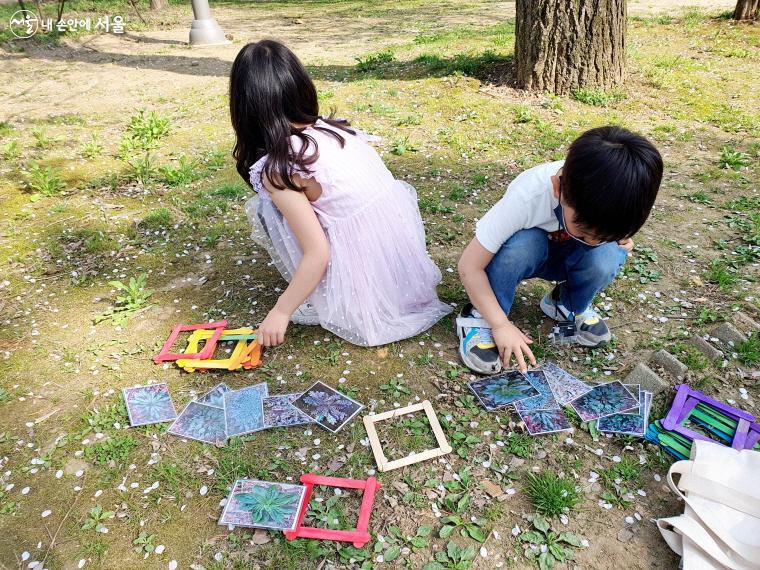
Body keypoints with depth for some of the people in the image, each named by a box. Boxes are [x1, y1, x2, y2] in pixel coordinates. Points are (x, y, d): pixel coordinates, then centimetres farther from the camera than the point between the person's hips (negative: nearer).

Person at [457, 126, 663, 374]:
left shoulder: (612, 197, -27)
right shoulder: (527, 197, -38)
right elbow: (469, 265, -32)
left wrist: (620, 240, -20)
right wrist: (500, 324, -33)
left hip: (564, 255, 3)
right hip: (524, 252, -3)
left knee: (606, 256, -30)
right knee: (524, 243, -37)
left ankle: (568, 306, 1)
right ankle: (480, 317, -16)